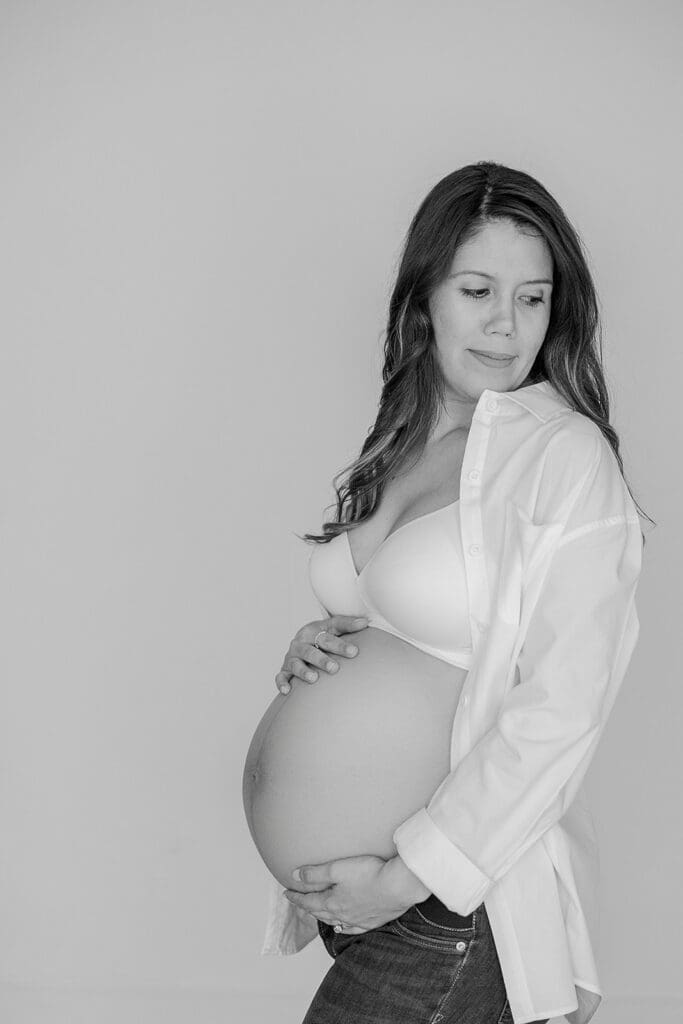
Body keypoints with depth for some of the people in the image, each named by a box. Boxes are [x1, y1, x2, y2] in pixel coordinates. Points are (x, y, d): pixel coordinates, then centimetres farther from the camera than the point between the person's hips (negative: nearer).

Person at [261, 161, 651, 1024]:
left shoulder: (569, 455, -12)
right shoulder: (396, 450, 8)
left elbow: (560, 709, -17)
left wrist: (410, 876, -17)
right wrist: (317, 648, -3)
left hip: (472, 890, -6)